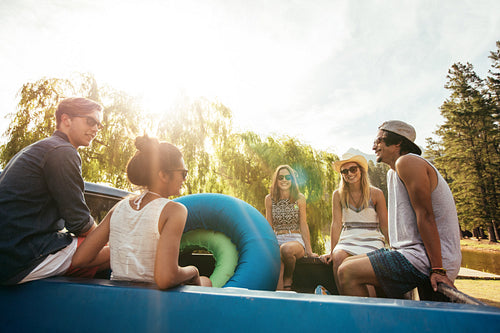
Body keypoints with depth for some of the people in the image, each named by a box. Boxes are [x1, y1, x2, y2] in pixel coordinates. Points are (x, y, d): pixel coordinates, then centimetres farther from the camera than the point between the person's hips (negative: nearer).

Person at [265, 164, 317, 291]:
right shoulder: (270, 199, 7)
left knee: (287, 249, -36)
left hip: (296, 240, -1)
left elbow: (303, 224, 4)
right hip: (277, 240, 1)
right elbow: (269, 226, 11)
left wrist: (309, 250, 1)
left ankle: (289, 279, -7)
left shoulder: (299, 198, 3)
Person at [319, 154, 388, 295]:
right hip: (348, 240, 1)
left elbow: (385, 226, 3)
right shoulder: (338, 195, 4)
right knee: (338, 258, -29)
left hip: (372, 240, -1)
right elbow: (336, 224, -1)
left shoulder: (376, 194, 1)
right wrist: (332, 251, -6)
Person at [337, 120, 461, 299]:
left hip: (426, 260, -10)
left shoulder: (407, 162, -13)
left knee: (347, 272, -18)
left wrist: (437, 270, -21)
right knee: (347, 263, 11)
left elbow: (425, 216, -20)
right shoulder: (392, 174, 18)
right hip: (411, 251, 10)